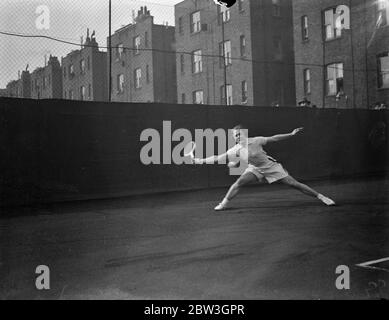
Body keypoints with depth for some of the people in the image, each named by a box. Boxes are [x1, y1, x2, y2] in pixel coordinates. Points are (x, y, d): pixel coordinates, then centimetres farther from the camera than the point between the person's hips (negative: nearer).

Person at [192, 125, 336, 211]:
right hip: (255, 169, 3)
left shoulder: (256, 141, -20)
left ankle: (321, 197, 2)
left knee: (293, 184, -8)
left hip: (271, 166, -3)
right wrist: (200, 161, -14)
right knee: (239, 182, -20)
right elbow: (218, 158, -10)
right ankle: (224, 203, -7)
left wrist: (292, 134, -14)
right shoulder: (236, 149, -12)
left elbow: (274, 138, -12)